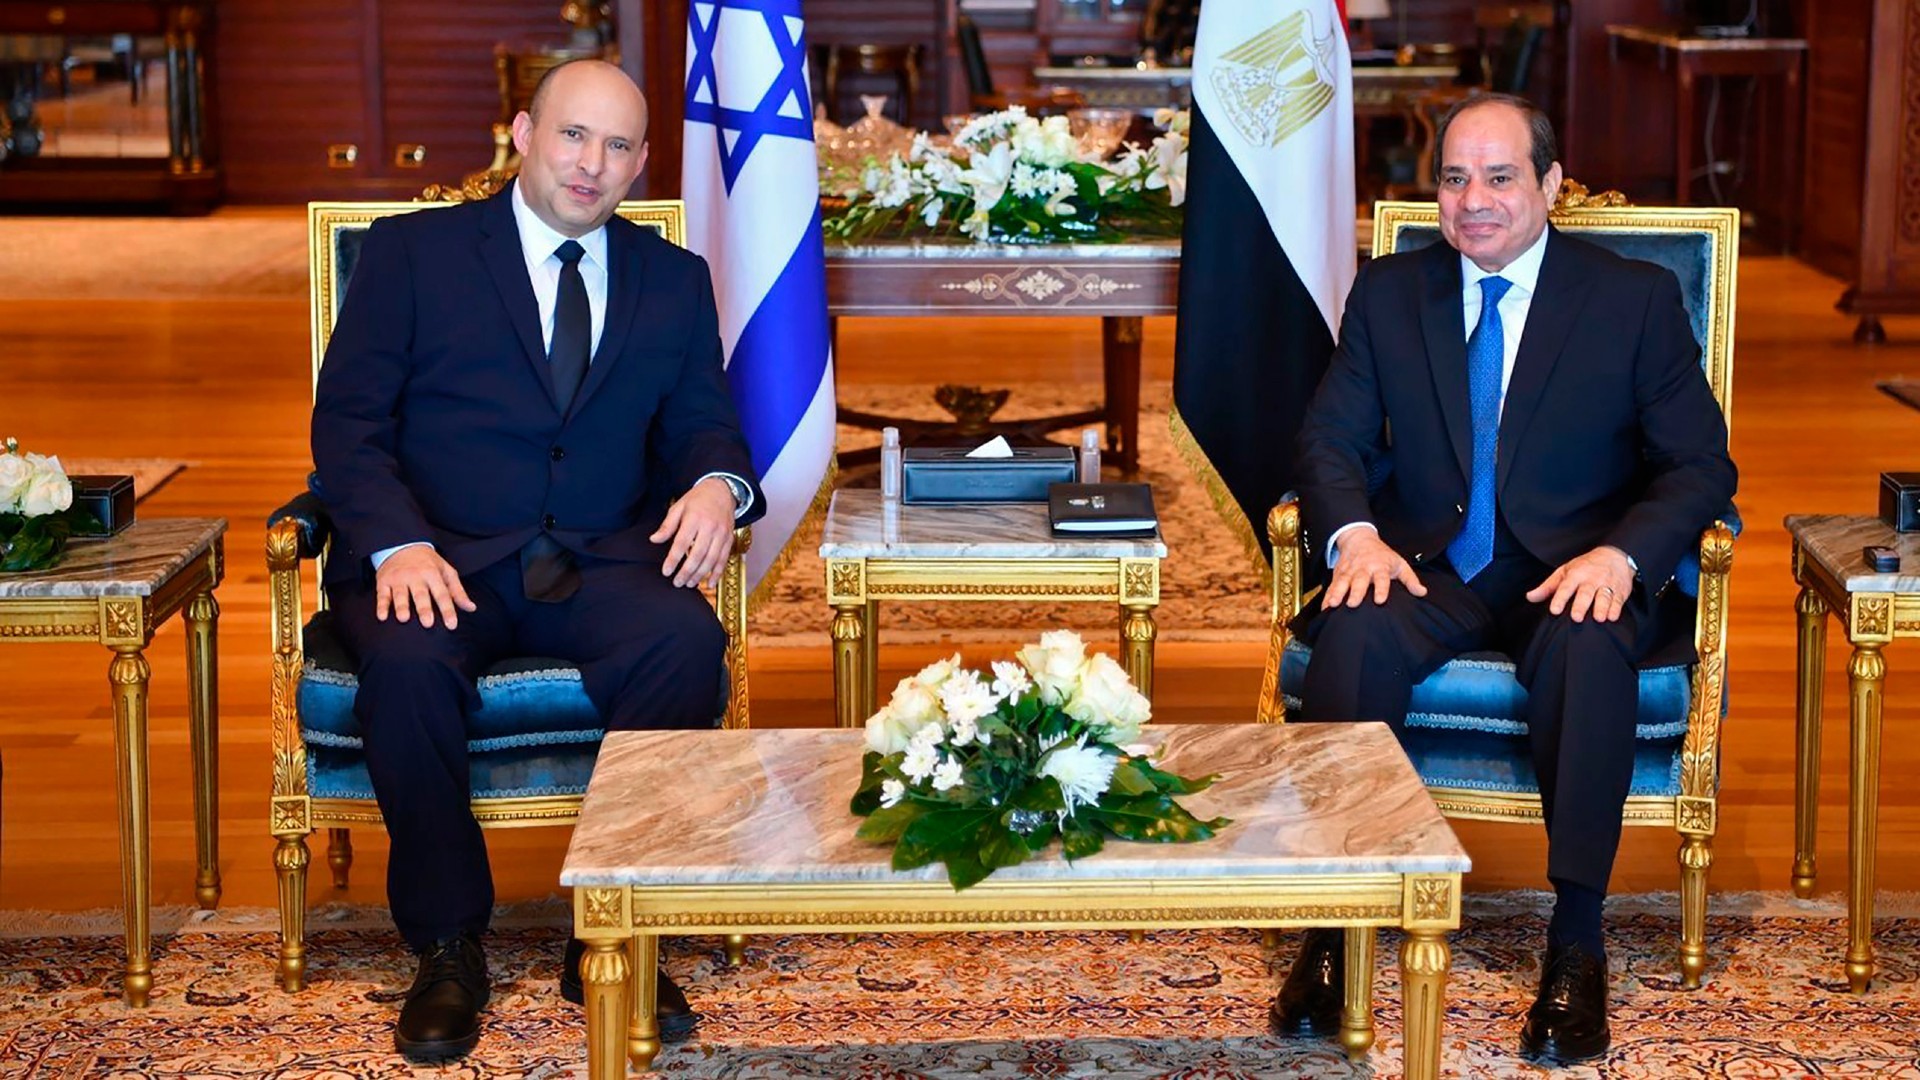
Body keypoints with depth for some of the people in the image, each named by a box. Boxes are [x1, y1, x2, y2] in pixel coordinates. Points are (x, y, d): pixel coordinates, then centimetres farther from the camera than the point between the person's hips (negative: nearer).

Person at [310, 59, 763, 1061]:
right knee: (408, 664, -35)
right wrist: (397, 544, -18)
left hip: (600, 564, 2)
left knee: (686, 641, -31)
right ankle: (447, 947, -16)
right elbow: (349, 420, 1)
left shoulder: (673, 280, 18)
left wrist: (716, 484, -11)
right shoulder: (412, 252, 8)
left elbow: (702, 426, 15)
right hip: (441, 559, -2)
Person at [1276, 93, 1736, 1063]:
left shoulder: (1637, 299, 3)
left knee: (1588, 647, -37)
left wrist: (1620, 555, -20)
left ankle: (1576, 938, -28)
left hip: (1574, 574, -1)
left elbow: (1700, 467, 0)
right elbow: (1333, 437, 7)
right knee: (1356, 633, -33)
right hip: (1428, 568, 2)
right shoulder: (1389, 292, 11)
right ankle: (1332, 922, -25)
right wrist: (1355, 532, -16)